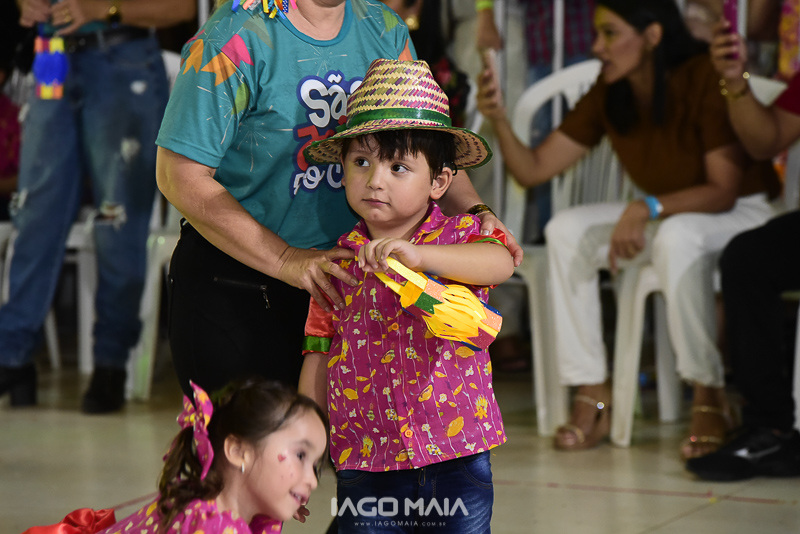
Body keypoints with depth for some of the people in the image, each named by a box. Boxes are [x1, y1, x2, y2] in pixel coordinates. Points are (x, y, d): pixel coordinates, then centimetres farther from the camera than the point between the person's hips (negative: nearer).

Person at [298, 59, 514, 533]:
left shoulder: (459, 236, -2)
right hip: (365, 464, 2)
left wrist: (417, 255, -41)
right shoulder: (337, 262, 5)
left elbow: (500, 263, -26)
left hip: (457, 459, -2)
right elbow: (318, 358, 10)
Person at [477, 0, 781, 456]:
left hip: (742, 213, -6)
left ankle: (710, 397, -28)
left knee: (678, 237, -39)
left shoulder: (704, 79, -22)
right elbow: (534, 169, -3)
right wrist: (499, 120, -22)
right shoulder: (609, 95, -4)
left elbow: (724, 190, -23)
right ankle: (592, 394, -18)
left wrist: (647, 209, -36)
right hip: (664, 215, 6)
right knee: (567, 231, -17)